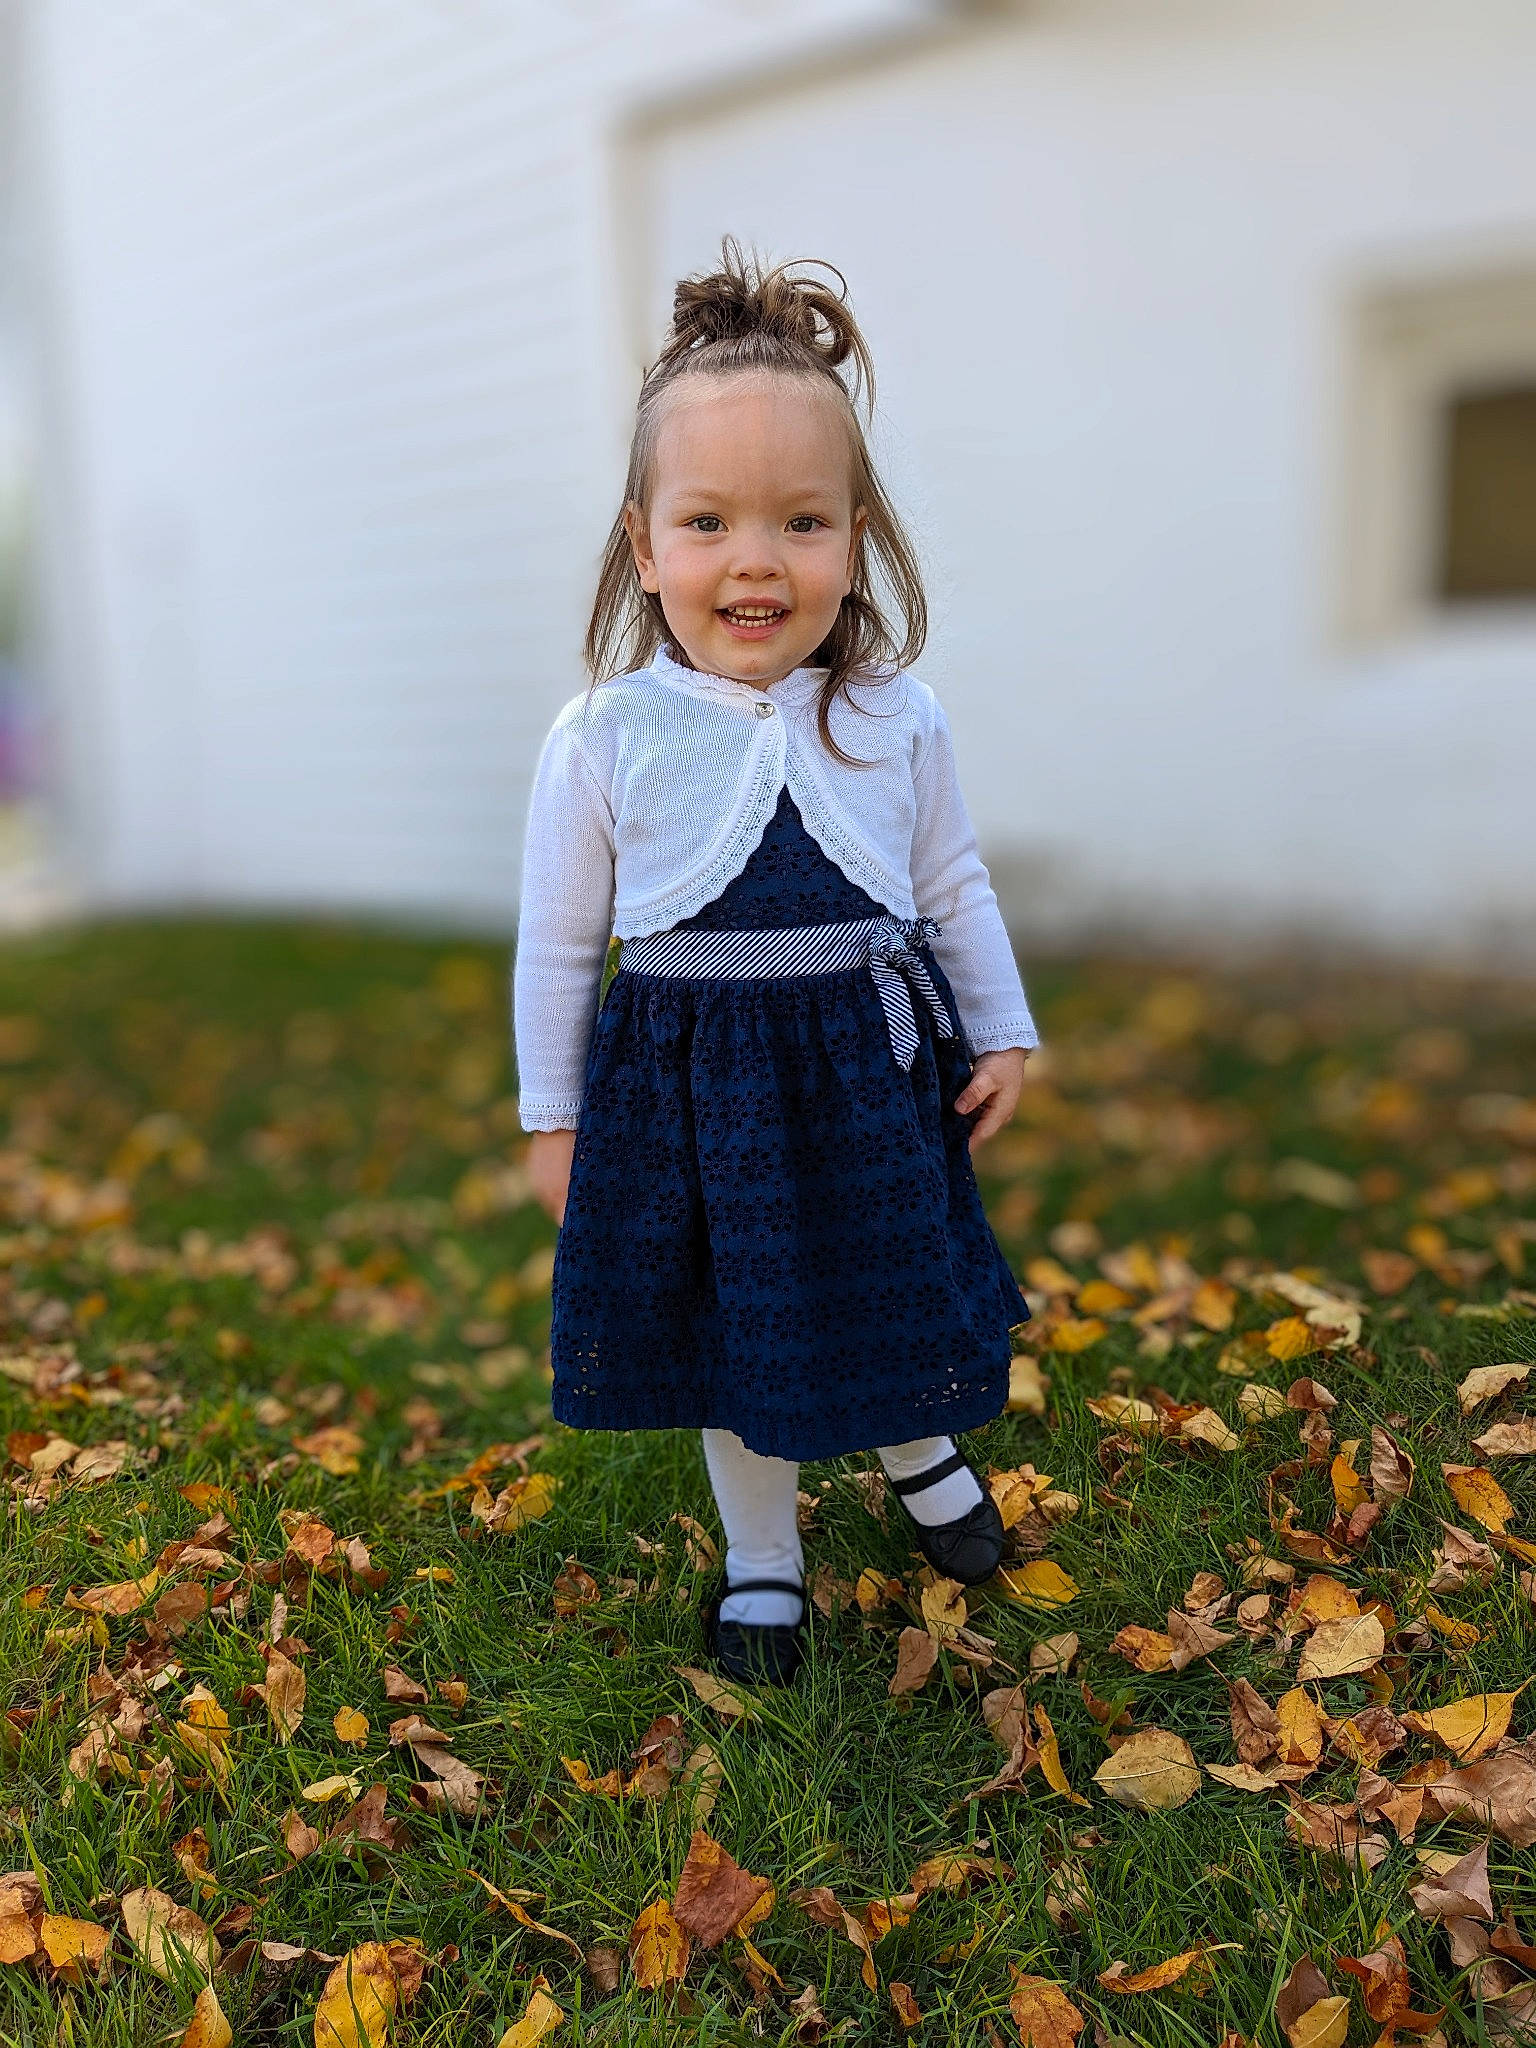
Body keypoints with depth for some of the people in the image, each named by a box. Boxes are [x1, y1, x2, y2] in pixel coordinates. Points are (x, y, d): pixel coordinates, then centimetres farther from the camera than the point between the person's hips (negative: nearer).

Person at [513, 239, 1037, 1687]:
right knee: (733, 1326, 16)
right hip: (693, 1080, -1)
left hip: (873, 1067, 2)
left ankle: (921, 1456, 55)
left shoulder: (895, 720, -8)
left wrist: (1002, 1034, 11)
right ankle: (761, 1552, 43)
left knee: (898, 1288, 20)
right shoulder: (604, 739, -13)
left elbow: (955, 891, 7)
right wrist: (551, 1117, 2)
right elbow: (556, 943, -3)